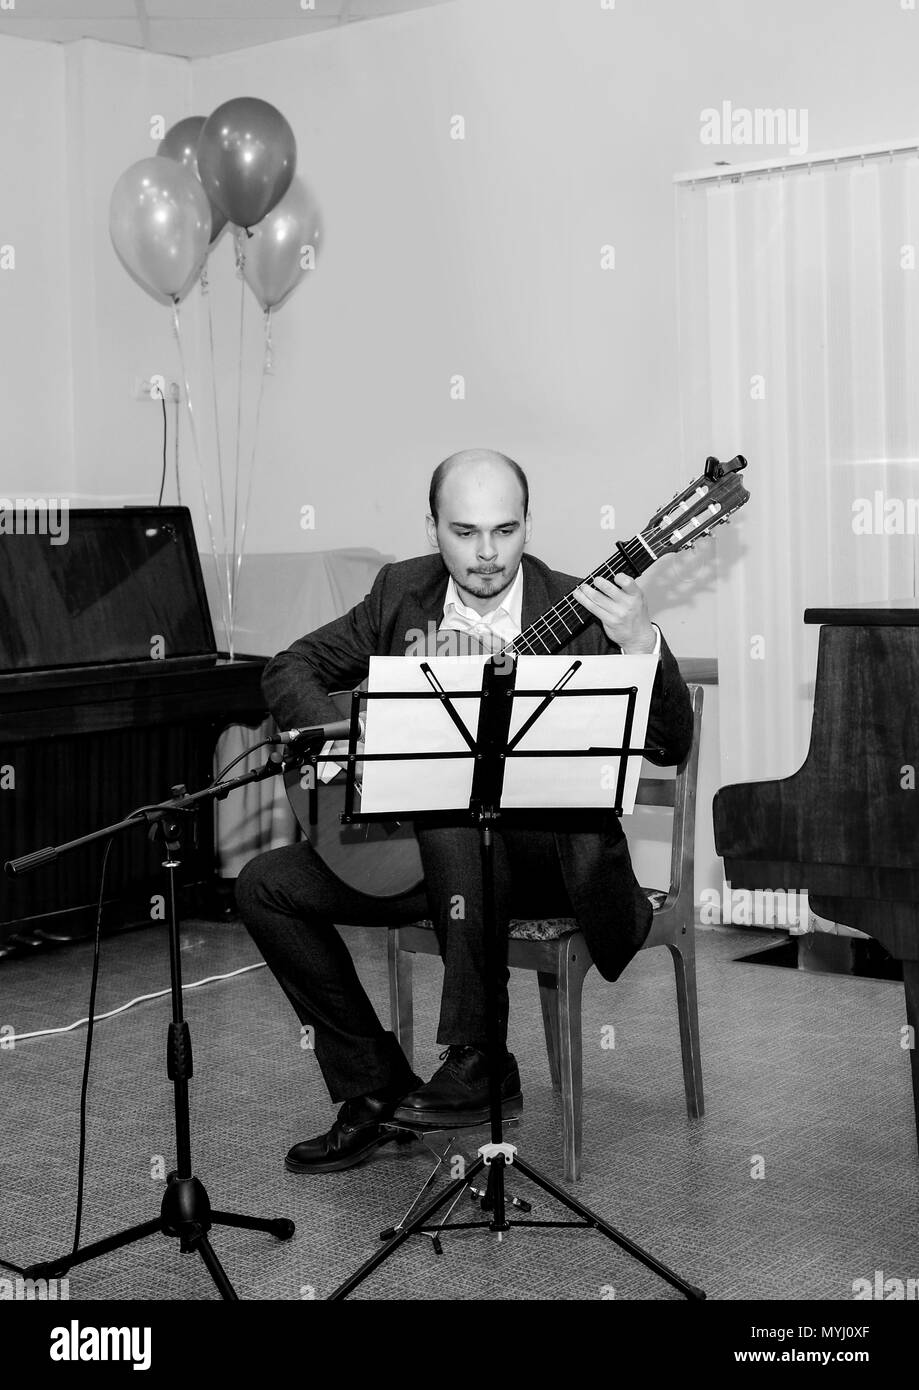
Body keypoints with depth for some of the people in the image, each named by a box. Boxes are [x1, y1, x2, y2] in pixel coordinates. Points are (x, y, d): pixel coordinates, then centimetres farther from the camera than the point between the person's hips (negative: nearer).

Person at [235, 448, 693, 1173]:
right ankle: (377, 1086, 5)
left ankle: (477, 1066, -26)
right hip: (408, 842, 6)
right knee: (265, 886, -4)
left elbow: (671, 746, -17)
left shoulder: (579, 612, -11)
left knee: (451, 811, -36)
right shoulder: (403, 590, 1)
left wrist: (642, 646, -35)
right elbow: (291, 668, 8)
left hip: (537, 849, -5)